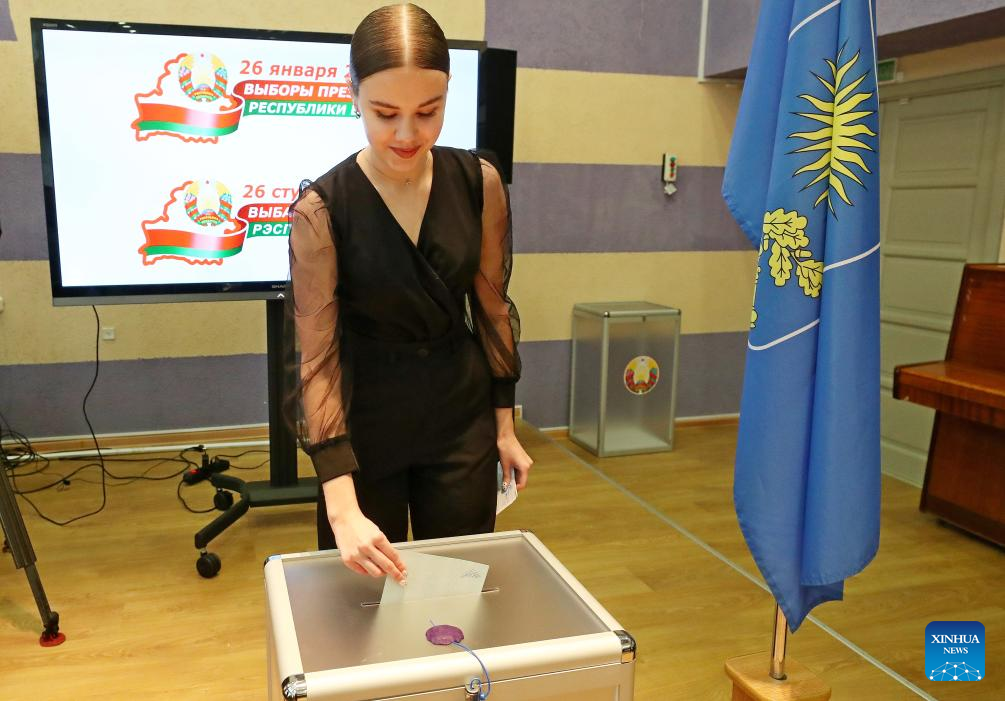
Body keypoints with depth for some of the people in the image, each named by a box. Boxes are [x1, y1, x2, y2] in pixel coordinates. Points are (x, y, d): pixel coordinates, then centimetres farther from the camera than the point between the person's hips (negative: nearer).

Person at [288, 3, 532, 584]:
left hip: (463, 418, 2)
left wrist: (505, 427, 4)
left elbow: (493, 308, 2)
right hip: (366, 422, -2)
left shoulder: (479, 183, -9)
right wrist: (342, 507, -26)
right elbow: (318, 361, -19)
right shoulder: (322, 209, -17)